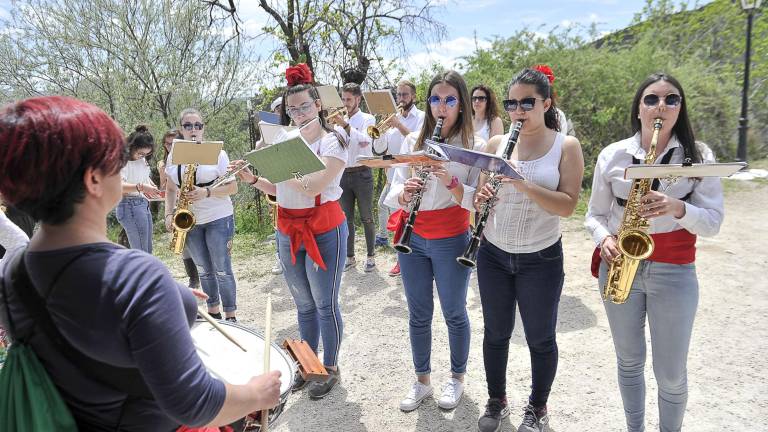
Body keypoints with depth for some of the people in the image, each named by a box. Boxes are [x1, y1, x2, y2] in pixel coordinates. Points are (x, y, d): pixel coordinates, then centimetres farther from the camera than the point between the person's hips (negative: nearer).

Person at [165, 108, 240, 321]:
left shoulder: (216, 152, -6)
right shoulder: (174, 156, 7)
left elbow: (232, 187, -7)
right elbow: (170, 189, 14)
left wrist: (207, 192, -22)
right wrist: (169, 214, -1)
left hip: (218, 219, -4)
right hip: (189, 222, 4)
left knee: (222, 270, -2)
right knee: (204, 270, 13)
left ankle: (230, 317, 9)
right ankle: (213, 312, 26)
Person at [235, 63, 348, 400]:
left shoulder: (332, 141, -9)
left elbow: (312, 185, -24)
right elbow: (278, 189, 14)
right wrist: (253, 179, -3)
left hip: (324, 231, -6)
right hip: (288, 232, 6)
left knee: (325, 304, 4)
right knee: (303, 304, 17)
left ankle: (331, 368, 23)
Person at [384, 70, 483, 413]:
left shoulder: (474, 146, -4)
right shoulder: (412, 141, 5)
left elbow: (477, 200, -10)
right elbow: (395, 194, 3)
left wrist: (451, 182, -27)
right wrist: (404, 193, -20)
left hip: (451, 240, -3)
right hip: (412, 237, 3)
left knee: (454, 313, 11)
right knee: (418, 314, 13)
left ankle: (457, 377, 34)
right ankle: (422, 380, 31)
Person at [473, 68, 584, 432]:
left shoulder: (566, 146, -5)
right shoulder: (496, 143, 4)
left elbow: (567, 205, -15)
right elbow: (481, 196, 8)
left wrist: (523, 184, -28)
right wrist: (482, 197, -16)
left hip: (541, 259, -3)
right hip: (493, 255, 3)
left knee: (540, 339, 10)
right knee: (496, 333, 14)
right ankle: (496, 401, 35)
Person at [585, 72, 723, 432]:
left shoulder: (698, 155, -3)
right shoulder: (612, 155, -1)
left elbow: (712, 222, -6)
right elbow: (595, 214, 5)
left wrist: (677, 207, -26)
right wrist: (605, 240, -15)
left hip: (674, 272, -1)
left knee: (672, 373, 7)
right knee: (629, 361, 16)